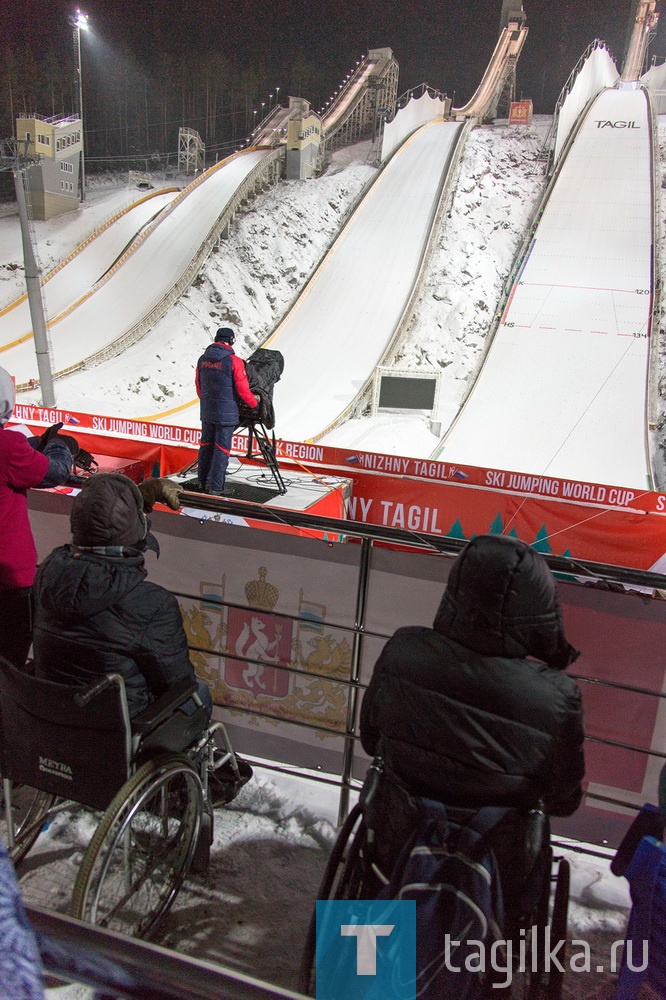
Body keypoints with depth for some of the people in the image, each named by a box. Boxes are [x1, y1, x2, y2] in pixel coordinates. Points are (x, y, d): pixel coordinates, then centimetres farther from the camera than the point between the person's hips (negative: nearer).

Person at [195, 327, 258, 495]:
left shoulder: (202, 360, 4)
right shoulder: (234, 361, -14)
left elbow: (199, 388, 13)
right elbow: (243, 389, -11)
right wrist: (254, 404, 7)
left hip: (206, 412, 6)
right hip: (226, 414, -6)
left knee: (206, 445, 17)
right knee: (221, 449, 0)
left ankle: (203, 482, 28)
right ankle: (215, 487, 2)